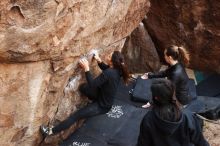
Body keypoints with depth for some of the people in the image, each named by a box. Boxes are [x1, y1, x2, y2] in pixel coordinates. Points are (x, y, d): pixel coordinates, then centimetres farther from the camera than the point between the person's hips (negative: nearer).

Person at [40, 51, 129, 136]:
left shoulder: (108, 73, -34)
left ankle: (52, 131, 5)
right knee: (83, 87, 15)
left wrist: (86, 68, -24)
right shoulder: (117, 69, -9)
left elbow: (92, 85, -28)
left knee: (76, 115, -3)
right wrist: (99, 61, -2)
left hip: (102, 106, -8)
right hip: (105, 99, 8)